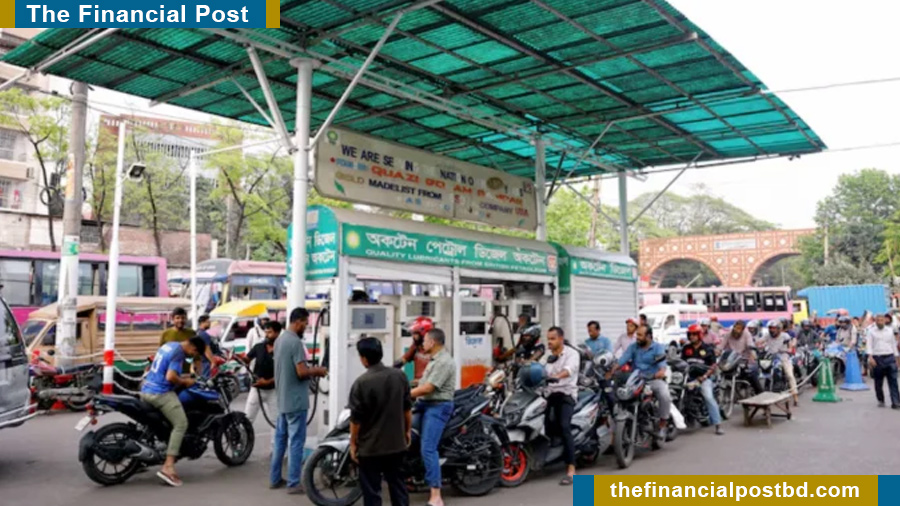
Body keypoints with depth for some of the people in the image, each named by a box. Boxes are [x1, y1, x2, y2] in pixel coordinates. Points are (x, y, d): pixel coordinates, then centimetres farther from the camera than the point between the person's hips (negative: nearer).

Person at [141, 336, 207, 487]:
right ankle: (168, 467, -19)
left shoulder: (169, 345, 15)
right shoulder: (179, 353, -15)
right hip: (161, 393, -10)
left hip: (146, 390, 10)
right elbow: (170, 377, -25)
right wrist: (184, 382, -8)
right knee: (181, 424, -11)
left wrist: (182, 378, 21)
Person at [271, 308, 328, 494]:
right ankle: (293, 484, 1)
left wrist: (312, 371, 12)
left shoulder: (279, 340, 11)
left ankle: (275, 479, 23)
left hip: (282, 399, 9)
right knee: (296, 441, -3)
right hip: (296, 401, -9)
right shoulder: (295, 342, -19)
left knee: (280, 439, 15)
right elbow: (301, 372, -24)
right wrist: (317, 371, -6)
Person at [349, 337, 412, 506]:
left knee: (371, 489, 5)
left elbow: (356, 419, -14)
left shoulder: (361, 383, -18)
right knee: (397, 484, 17)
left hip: (370, 446, -5)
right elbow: (407, 408, 7)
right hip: (396, 443, 5)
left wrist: (353, 443, -2)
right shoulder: (400, 376, -2)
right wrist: (408, 430, 19)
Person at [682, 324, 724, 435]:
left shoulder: (708, 349, 5)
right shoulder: (686, 349, 15)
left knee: (709, 397, -22)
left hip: (703, 377, -4)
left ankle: (718, 425, -20)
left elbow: (713, 366, 2)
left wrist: (704, 376, -13)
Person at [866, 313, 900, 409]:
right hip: (877, 358, -1)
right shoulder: (871, 331, 3)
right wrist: (870, 357, -15)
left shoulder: (889, 330, 11)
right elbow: (869, 345, -4)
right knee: (878, 382, 7)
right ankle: (881, 401, 22)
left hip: (890, 358, 2)